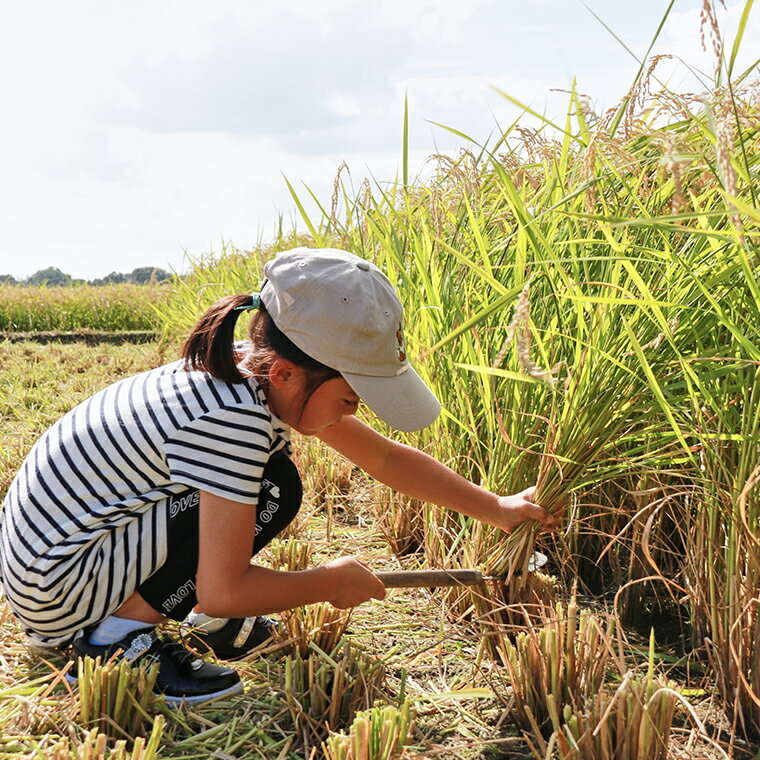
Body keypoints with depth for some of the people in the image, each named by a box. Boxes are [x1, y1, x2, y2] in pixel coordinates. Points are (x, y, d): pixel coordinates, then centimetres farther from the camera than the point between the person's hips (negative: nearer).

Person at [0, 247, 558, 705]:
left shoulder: (266, 376, -3)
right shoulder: (233, 419, -30)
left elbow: (387, 458, 8)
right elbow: (224, 593, -28)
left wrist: (496, 507, 11)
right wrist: (332, 582, -13)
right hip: (51, 584, -9)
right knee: (273, 493, -20)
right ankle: (115, 639, -12)